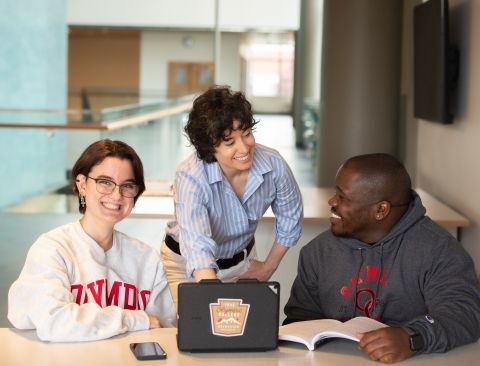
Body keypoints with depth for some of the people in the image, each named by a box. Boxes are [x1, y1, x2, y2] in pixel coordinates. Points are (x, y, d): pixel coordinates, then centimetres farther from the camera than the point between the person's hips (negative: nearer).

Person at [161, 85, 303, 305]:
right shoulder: (190, 177, -35)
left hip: (242, 260, 4)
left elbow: (290, 218, -2)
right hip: (188, 266, -3)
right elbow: (198, 248, -49)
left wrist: (268, 268, 2)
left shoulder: (273, 164, -22)